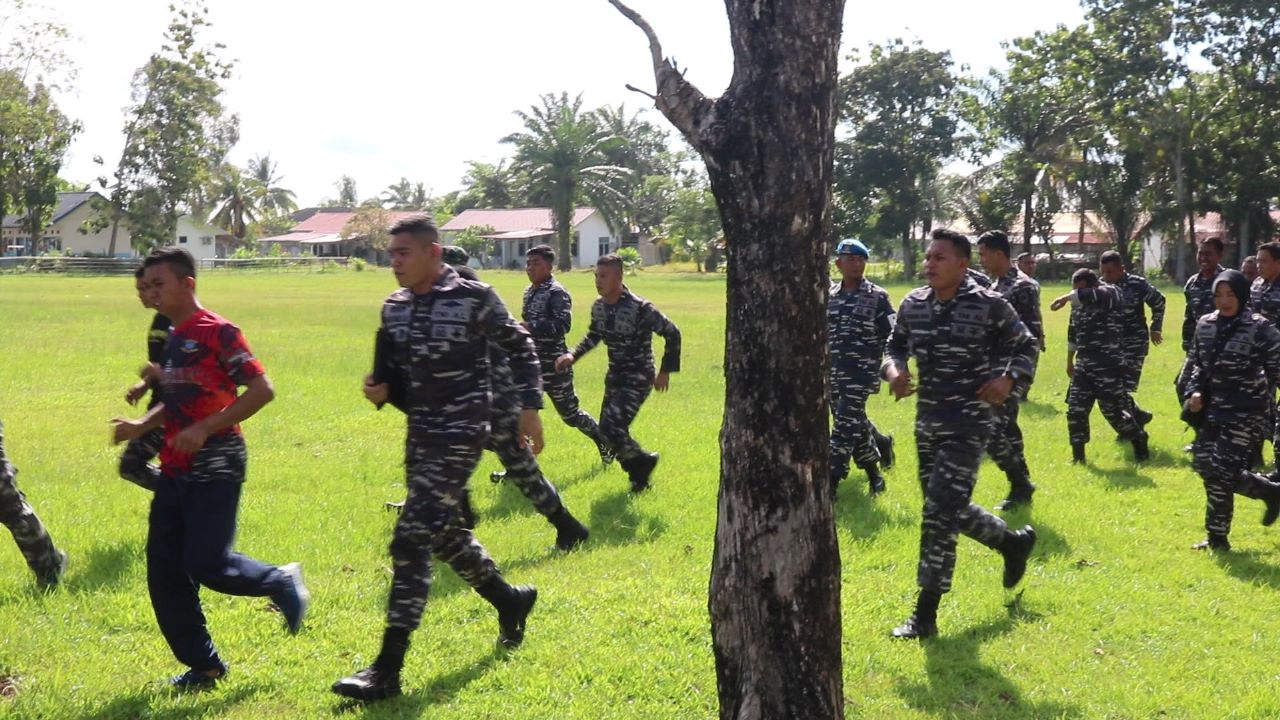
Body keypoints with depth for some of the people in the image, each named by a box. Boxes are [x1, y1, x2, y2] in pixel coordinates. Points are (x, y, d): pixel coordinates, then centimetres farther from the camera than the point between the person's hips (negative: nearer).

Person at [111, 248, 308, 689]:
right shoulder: (172, 339, 14)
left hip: (216, 468, -8)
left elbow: (262, 389, -18)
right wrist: (142, 427, 9)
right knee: (163, 571, 6)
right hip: (175, 470, 9)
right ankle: (203, 664, 17)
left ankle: (281, 582, 14)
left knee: (207, 563, -14)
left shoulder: (217, 332, -11)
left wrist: (206, 428, -22)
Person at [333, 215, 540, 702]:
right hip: (420, 434, 8)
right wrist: (383, 391, -5)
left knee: (412, 540, -14)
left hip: (461, 434, -8)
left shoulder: (474, 298, -10)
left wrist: (530, 406, -2)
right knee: (443, 535, 19)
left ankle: (387, 670, -11)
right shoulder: (395, 307, 7)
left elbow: (519, 348, 2)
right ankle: (510, 601, 45)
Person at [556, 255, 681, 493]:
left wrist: (666, 370, -13)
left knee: (612, 427, -19)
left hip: (638, 377, -8)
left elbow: (672, 333, -15)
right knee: (608, 429, 9)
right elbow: (594, 335, 17)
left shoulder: (639, 308, -23)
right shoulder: (598, 307, -1)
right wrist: (573, 355, 1)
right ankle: (639, 472, 28)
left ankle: (643, 461, 7)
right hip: (615, 375, 8)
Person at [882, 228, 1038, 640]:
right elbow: (895, 346, 14)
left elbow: (1027, 346, 1)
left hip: (968, 424, -6)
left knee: (940, 514, -10)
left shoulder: (989, 306, -11)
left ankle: (925, 616, -2)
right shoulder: (912, 305, 2)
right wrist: (894, 369, -9)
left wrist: (1008, 379, -16)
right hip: (927, 421, 6)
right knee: (951, 508, 18)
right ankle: (1013, 542, 46)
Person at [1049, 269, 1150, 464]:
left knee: (1114, 411, -2)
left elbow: (1093, 295, -34)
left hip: (1108, 366, -7)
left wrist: (1065, 298, -34)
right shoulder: (1078, 305, 11)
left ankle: (1140, 444, 21)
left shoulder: (1110, 294, -10)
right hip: (1084, 365, 7)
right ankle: (1078, 454, 15)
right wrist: (1070, 361, 26)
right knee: (1075, 410, 3)